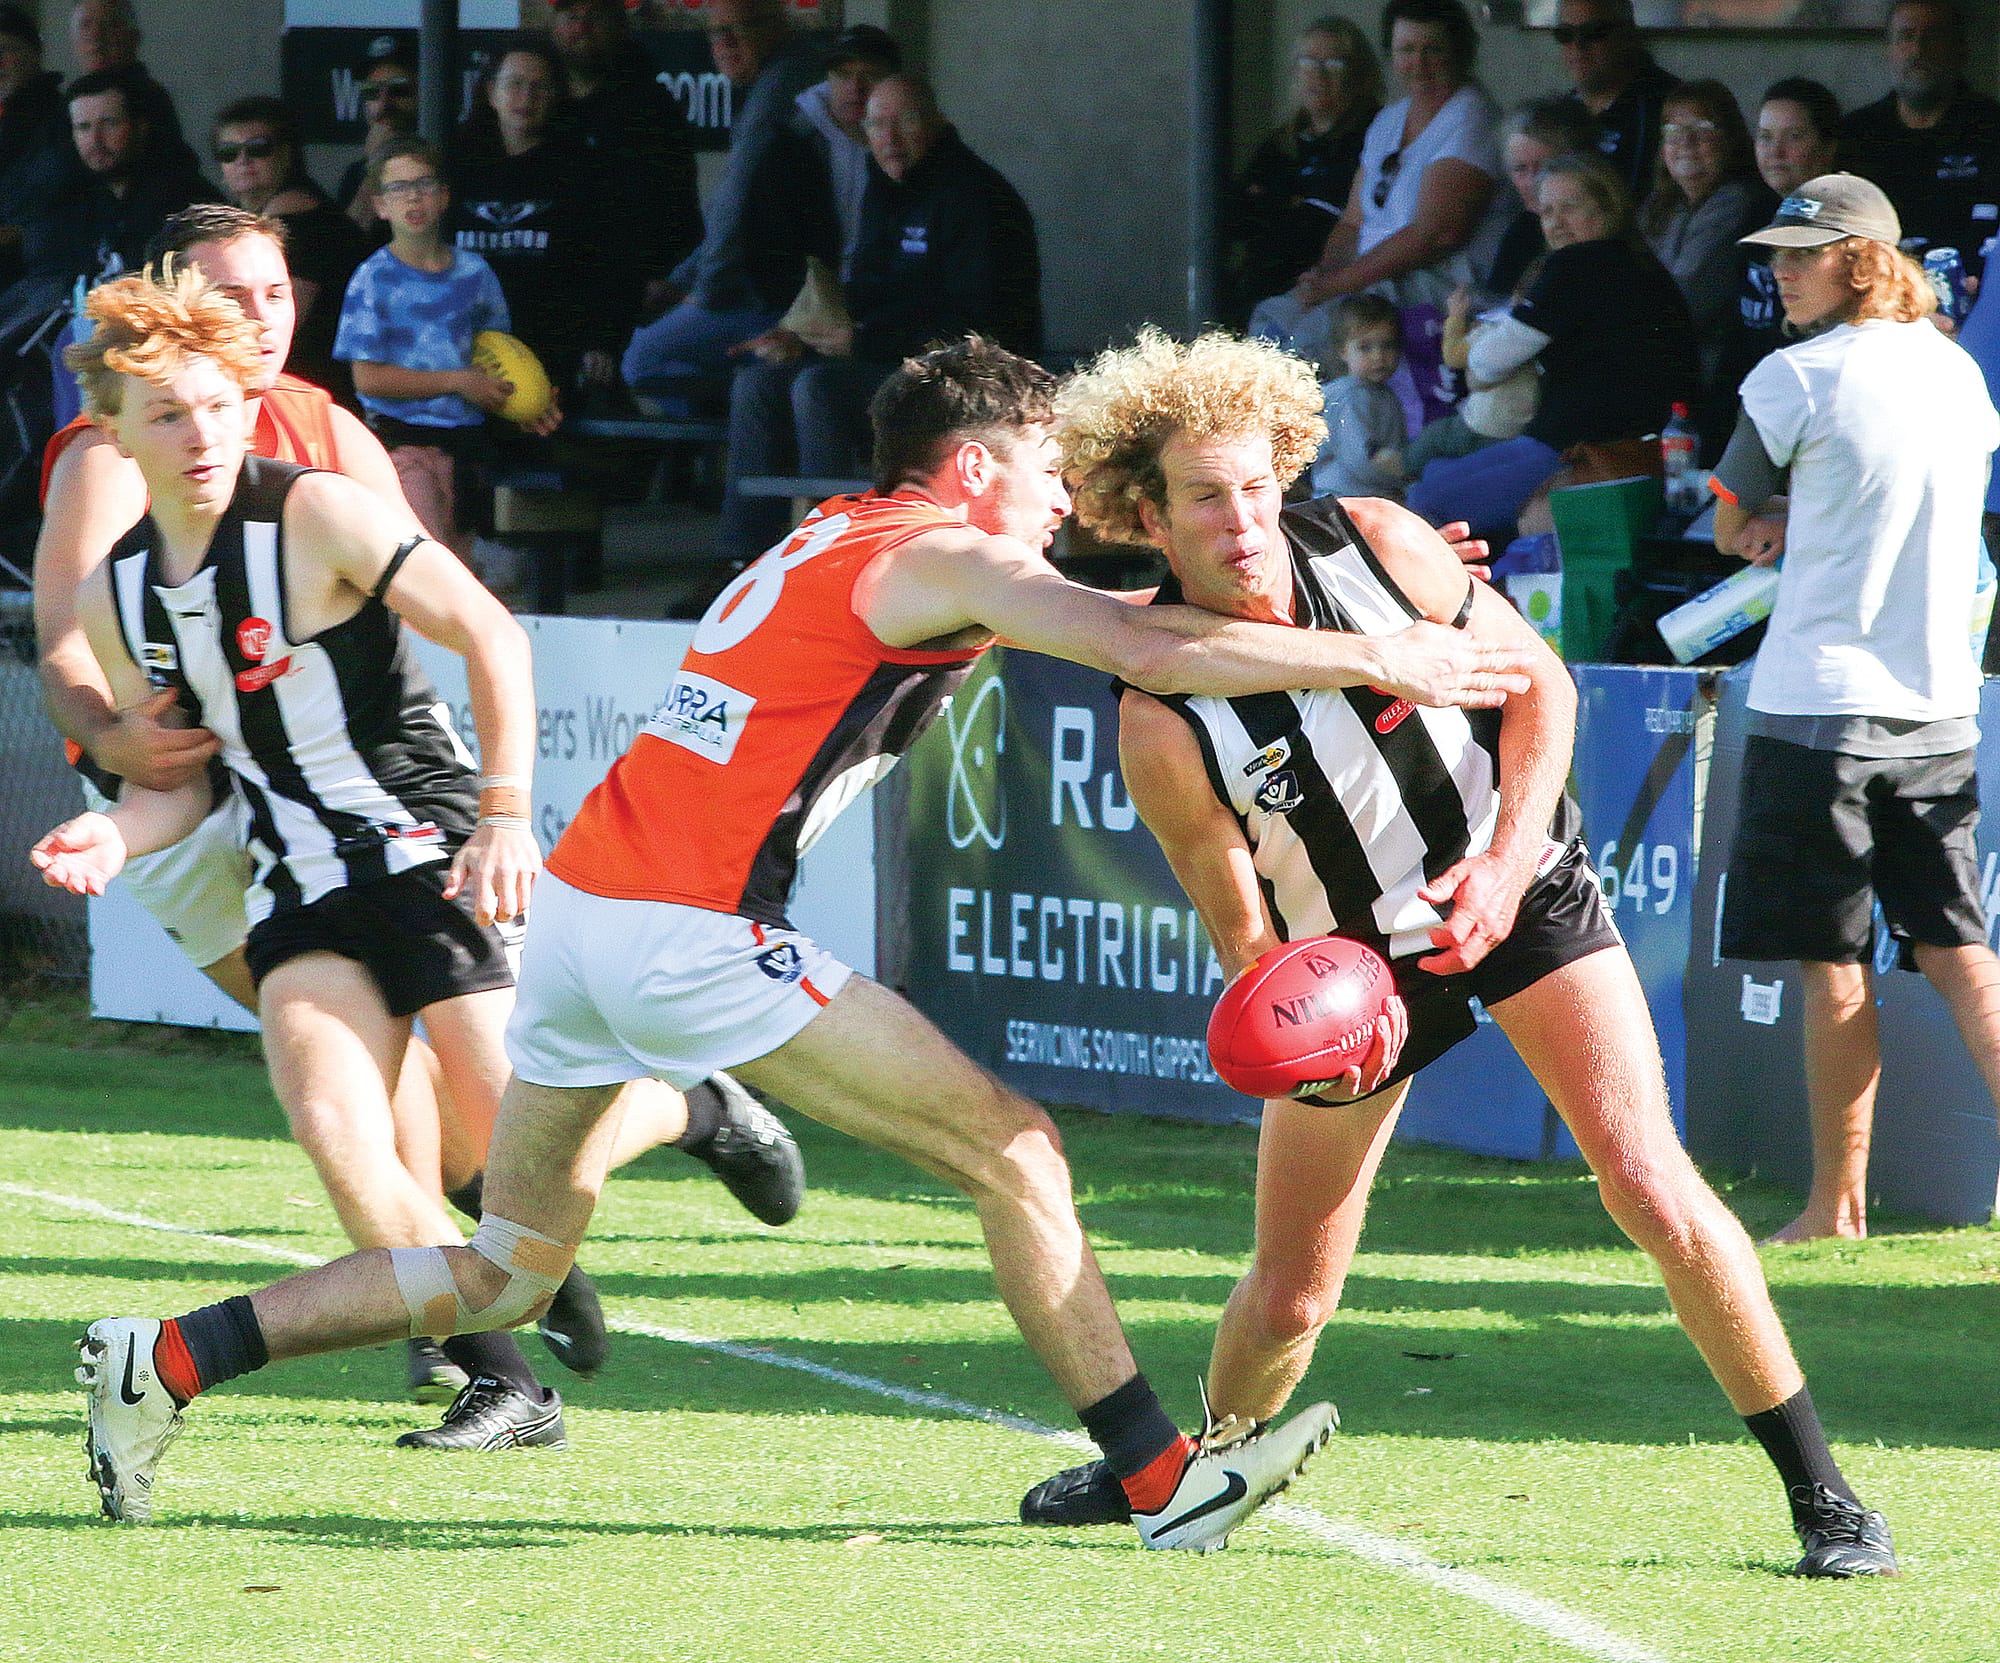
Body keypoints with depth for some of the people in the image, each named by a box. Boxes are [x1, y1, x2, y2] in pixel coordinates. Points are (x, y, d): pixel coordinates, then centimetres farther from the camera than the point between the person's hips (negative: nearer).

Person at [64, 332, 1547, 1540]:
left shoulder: (833, 543, 24)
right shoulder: (940, 559, -3)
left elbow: (1100, 620, 34)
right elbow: (1154, 656, -14)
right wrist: (1383, 661, -5)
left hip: (578, 905, 9)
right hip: (690, 933, -9)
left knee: (507, 1272, 15)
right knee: (1013, 1153, -2)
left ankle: (167, 1360, 10)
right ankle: (1164, 1482, -2)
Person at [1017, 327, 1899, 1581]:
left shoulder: (1380, 546, -20)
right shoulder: (1163, 723, -23)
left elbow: (1540, 683, -6)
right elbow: (1244, 934, -13)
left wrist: (1505, 864, -18)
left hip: (1523, 888, 0)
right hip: (1349, 967, 0)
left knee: (1648, 1180, -17)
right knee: (1291, 1292, 5)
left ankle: (1821, 1492, -10)